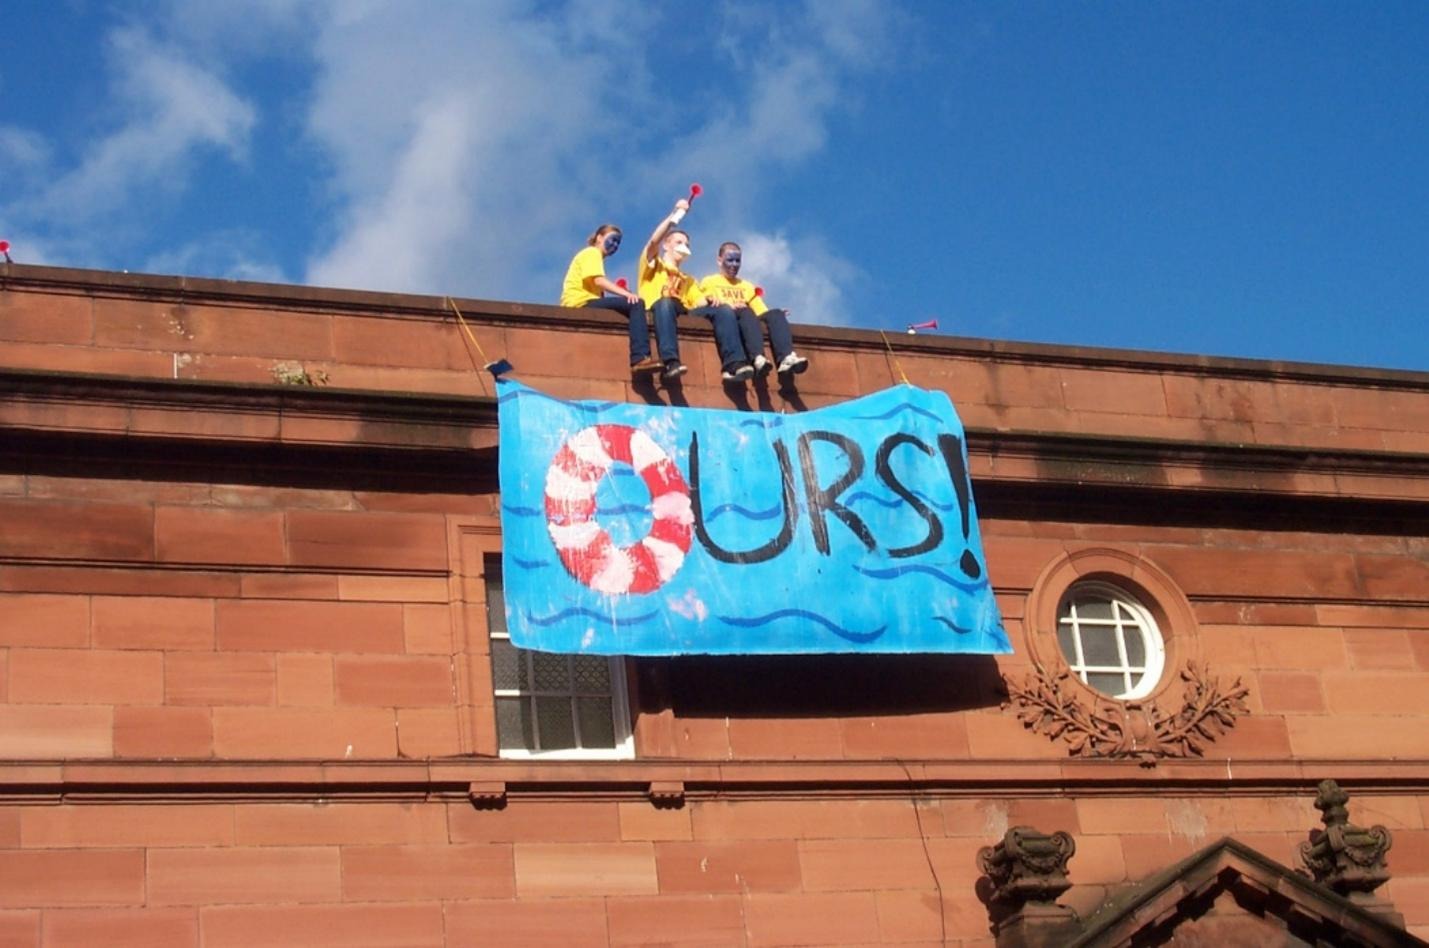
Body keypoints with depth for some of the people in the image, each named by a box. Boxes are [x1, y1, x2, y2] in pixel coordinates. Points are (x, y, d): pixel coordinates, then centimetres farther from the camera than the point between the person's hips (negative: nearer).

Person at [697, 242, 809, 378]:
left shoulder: (747, 286, 33)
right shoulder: (709, 282, 21)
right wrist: (727, 306, -16)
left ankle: (786, 358, -52)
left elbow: (762, 311, 20)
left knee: (775, 314, -26)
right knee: (746, 312, -37)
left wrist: (776, 316, -3)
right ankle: (758, 359, -62)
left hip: (749, 321, 4)